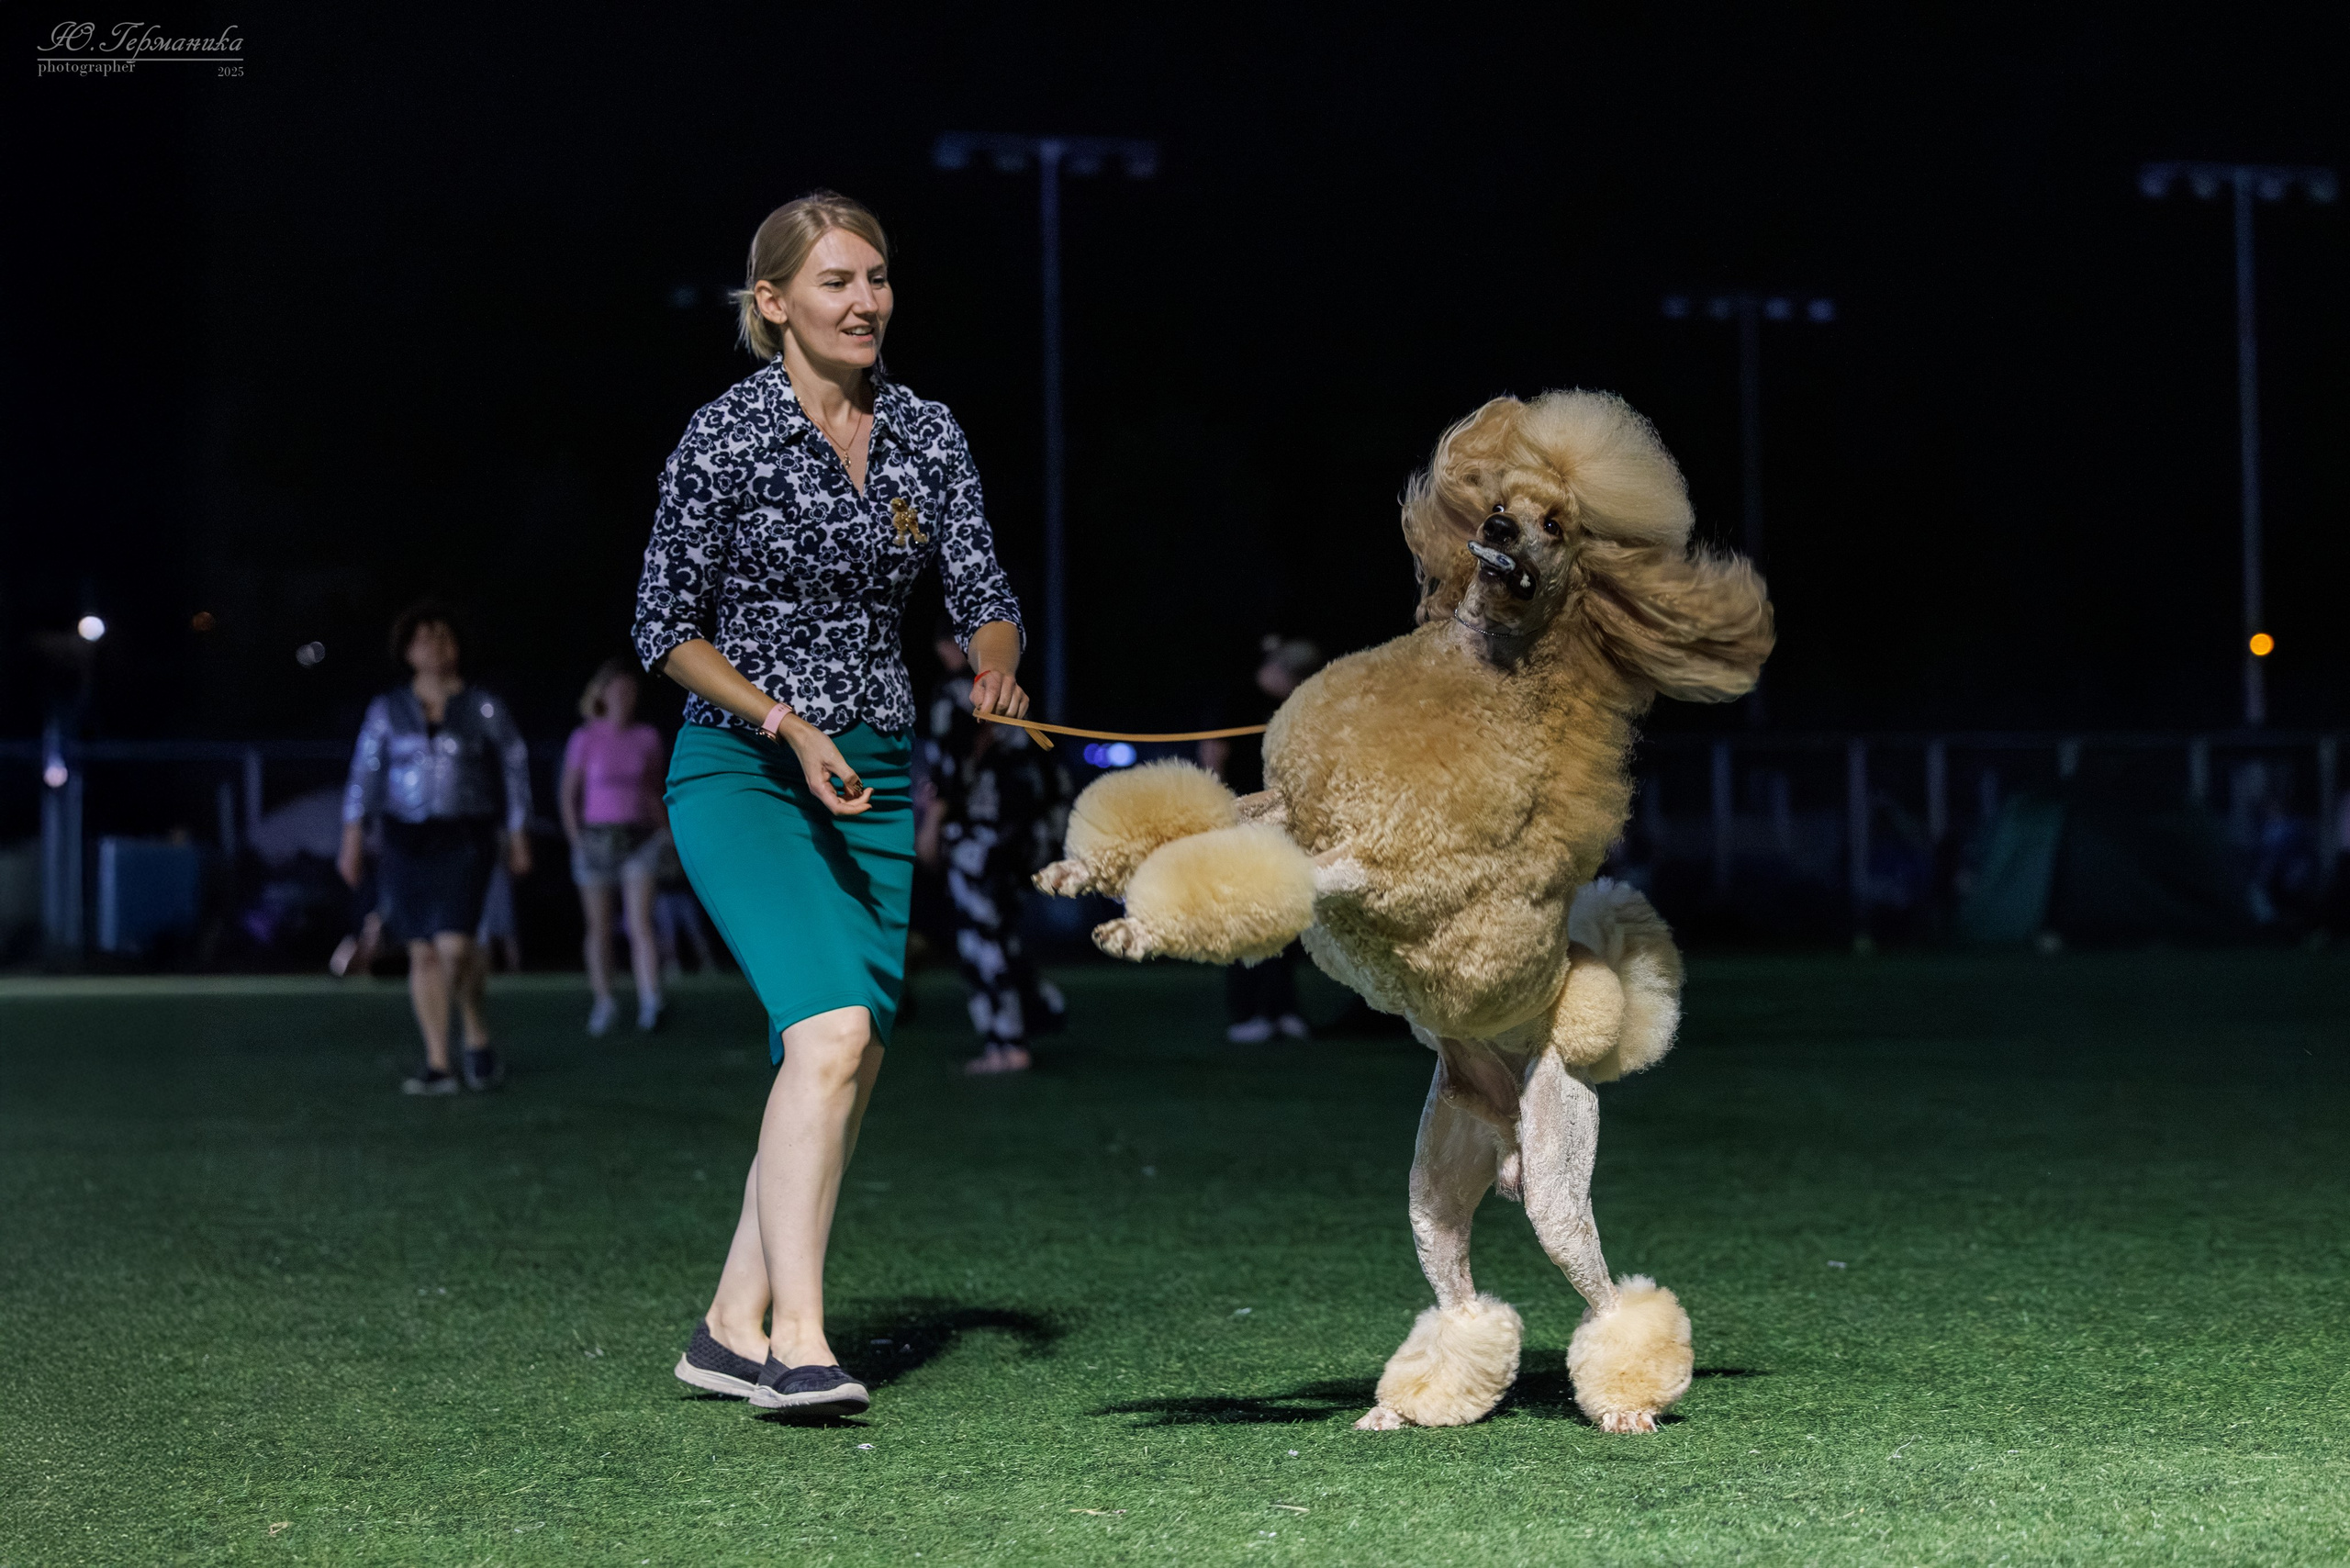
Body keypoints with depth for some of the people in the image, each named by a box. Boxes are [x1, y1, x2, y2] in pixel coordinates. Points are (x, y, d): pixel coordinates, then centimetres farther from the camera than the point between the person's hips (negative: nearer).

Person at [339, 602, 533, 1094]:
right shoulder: (387, 711, 5)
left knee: (454, 942, -18)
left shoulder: (483, 708, 0)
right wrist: (352, 840, -1)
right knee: (423, 951, 1)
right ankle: (438, 1066, 5)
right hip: (406, 841, 3)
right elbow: (365, 775, 5)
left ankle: (477, 1035, 7)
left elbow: (515, 767, 6)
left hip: (465, 839, -2)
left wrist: (518, 837, 6)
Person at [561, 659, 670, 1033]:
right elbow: (568, 793, 4)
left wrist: (666, 833, 9)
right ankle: (604, 1002, 17)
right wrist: (575, 837, -5)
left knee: (641, 924, -11)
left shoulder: (648, 738, 6)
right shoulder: (585, 740, 0)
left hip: (639, 837, 1)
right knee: (599, 928, 6)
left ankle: (650, 1003, -19)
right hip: (597, 835, 0)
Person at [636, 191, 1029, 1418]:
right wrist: (789, 729, -15)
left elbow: (984, 597, 5)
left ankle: (734, 1326, 14)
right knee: (831, 1029, -22)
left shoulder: (927, 435, 6)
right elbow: (666, 630, -5)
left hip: (877, 776, 6)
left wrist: (995, 665, -18)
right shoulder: (726, 436, -8)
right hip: (742, 768, -6)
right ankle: (798, 1339, -22)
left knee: (851, 1061, 4)